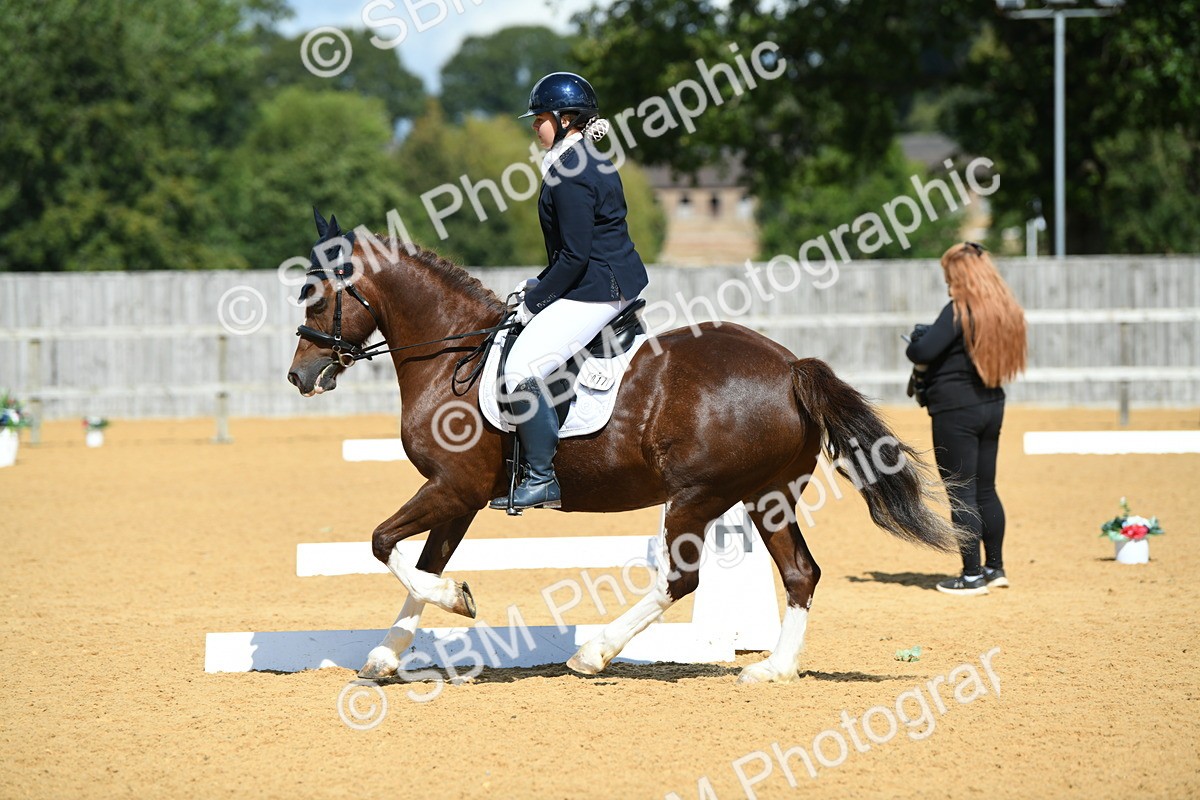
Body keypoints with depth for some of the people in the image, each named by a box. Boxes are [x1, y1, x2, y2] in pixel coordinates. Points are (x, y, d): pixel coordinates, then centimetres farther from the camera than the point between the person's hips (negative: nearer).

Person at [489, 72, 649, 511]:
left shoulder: (569, 175, -19)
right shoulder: (590, 161, 14)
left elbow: (575, 256, -22)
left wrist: (534, 301, -12)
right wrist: (539, 286, 13)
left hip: (597, 290, -11)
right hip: (620, 280, 11)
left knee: (522, 368, -17)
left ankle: (542, 479, -16)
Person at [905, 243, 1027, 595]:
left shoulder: (959, 311, -17)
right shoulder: (1006, 310, 7)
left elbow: (924, 351, -24)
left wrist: (915, 339, 0)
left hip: (956, 411, -8)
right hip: (992, 406, 8)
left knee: (961, 493, -2)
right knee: (985, 490, 18)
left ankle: (972, 576, 0)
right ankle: (995, 567, 24)